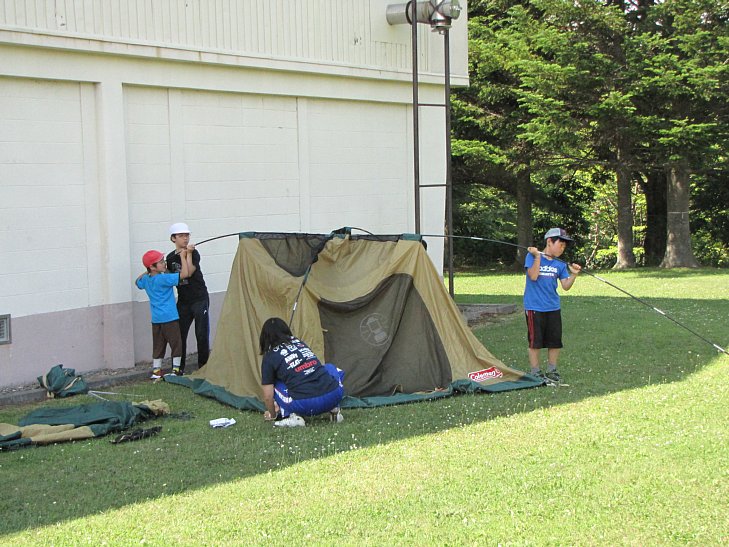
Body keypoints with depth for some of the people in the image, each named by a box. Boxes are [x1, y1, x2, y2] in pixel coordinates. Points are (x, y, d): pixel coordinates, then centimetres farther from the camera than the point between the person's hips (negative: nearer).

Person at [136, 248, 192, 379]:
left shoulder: (145, 279, 6)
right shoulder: (164, 279, -16)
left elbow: (137, 282, 31)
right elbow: (185, 274, -21)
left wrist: (147, 272, 25)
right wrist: (183, 256, -13)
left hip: (156, 319, 7)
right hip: (170, 318, -7)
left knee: (158, 345, 13)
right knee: (176, 343, 3)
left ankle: (156, 371, 12)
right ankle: (176, 370, 5)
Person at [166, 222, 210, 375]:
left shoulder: (194, 253, -8)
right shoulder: (171, 258, 6)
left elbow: (188, 272, -22)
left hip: (199, 298, -4)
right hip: (183, 301, 4)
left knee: (202, 335, -3)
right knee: (180, 334, 2)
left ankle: (203, 367, 7)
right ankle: (179, 368, 11)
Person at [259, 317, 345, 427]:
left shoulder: (269, 357, 7)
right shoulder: (300, 343, 23)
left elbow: (268, 396, 7)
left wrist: (272, 414, 29)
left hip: (306, 406, -4)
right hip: (335, 396, 5)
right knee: (330, 368, 36)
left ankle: (293, 416, 1)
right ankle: (334, 410, 18)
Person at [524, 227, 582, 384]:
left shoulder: (560, 264, 6)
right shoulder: (532, 256, -5)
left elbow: (565, 286, 1)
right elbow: (533, 276, -18)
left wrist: (573, 275, -15)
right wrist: (538, 257, -22)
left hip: (553, 308, 5)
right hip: (534, 308, -5)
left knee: (555, 341, 7)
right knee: (535, 341, 0)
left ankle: (552, 371, 22)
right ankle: (536, 372, 11)